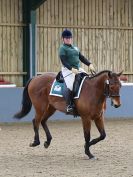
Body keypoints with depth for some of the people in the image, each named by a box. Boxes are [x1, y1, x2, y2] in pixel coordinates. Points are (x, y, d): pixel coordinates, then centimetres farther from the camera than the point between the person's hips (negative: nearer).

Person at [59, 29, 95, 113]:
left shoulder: (75, 48, 18)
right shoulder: (63, 48, -5)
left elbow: (82, 58, 16)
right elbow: (64, 61, -16)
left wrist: (90, 64, 0)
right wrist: (72, 69, -29)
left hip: (78, 69, 8)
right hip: (68, 70, -8)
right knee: (71, 86, -27)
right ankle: (69, 105, -22)